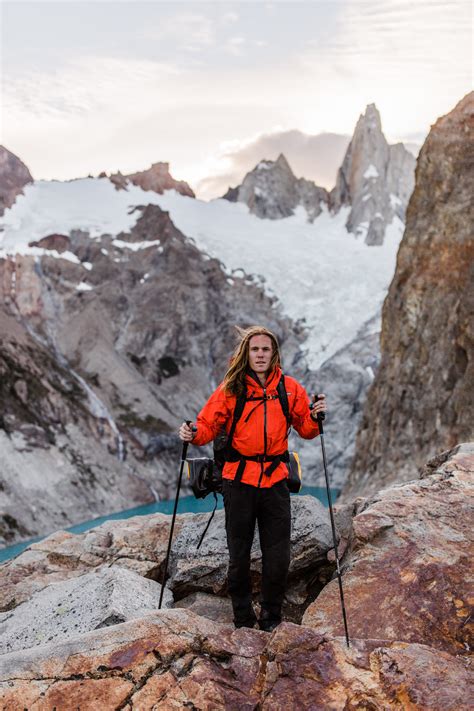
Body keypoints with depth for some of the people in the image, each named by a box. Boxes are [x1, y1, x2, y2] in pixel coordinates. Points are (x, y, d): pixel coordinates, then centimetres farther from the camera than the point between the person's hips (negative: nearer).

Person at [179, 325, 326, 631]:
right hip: (239, 480, -1)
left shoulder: (290, 388, 4)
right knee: (239, 554, 10)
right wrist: (194, 433, -20)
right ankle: (243, 618, 32)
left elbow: (305, 429, 10)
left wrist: (315, 417, -11)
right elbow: (210, 424, 1)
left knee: (278, 557, 6)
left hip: (275, 481, 1)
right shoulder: (230, 389, -2)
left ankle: (271, 618, 30)